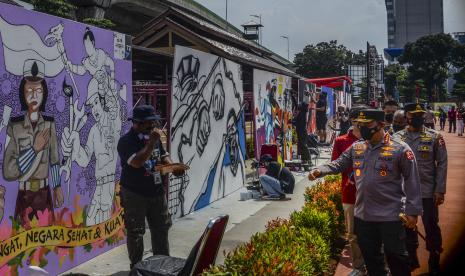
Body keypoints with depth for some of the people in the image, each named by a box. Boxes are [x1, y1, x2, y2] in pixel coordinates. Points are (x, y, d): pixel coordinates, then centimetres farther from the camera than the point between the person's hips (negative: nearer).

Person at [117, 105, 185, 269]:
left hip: (157, 191, 7)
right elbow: (137, 162, -29)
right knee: (135, 231, 4)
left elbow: (163, 157, 16)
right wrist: (151, 142, -26)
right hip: (135, 194, -7)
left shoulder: (154, 137, 7)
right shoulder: (126, 141, -15)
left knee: (161, 228, 13)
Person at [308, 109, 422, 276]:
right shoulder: (356, 148, 5)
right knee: (370, 256, 18)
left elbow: (412, 181, -8)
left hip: (390, 216, -5)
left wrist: (412, 211, -10)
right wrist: (320, 171, -11)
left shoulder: (400, 149, -10)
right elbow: (338, 164, 9)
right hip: (362, 215, 5)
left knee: (395, 255, 8)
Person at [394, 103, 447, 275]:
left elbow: (442, 164, -4)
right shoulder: (397, 137, 1)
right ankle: (411, 259, 33)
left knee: (431, 227, 8)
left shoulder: (435, 137, -2)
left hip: (428, 191, -2)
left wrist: (440, 190, -9)